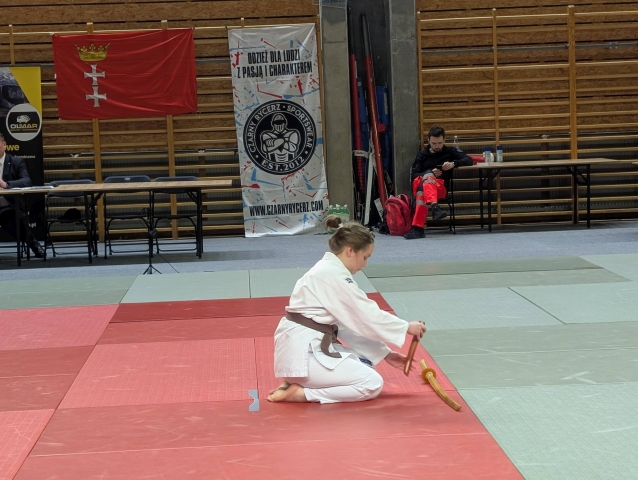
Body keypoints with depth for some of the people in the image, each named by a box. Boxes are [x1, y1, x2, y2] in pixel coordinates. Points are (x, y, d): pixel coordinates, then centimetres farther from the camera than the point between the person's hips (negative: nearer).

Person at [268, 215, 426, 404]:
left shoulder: (329, 270, 14)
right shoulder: (332, 275, -17)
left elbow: (350, 322, 16)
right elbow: (366, 316, -15)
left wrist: (385, 353, 13)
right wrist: (406, 327, -2)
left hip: (310, 345, 10)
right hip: (303, 350, -10)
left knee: (366, 366, 20)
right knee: (372, 384, -8)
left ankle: (299, 381, 10)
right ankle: (301, 393, -9)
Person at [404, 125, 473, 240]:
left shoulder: (450, 152, 23)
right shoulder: (422, 155, 24)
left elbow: (468, 160, 10)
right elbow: (414, 175, 12)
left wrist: (453, 164, -10)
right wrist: (431, 173, -8)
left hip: (440, 186, -1)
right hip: (419, 182, 1)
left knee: (423, 190, -38)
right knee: (428, 175, -39)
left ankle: (417, 227, -56)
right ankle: (434, 207, -63)